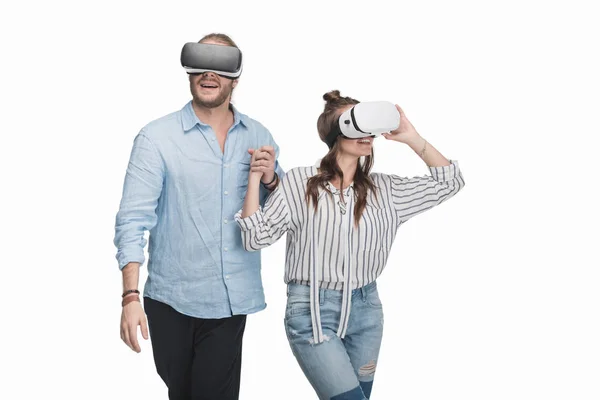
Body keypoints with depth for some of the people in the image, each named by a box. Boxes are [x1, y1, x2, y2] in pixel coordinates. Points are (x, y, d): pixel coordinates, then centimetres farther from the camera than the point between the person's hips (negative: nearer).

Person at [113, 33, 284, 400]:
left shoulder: (258, 136, 4)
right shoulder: (157, 138, -7)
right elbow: (134, 219, -12)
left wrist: (270, 178, -11)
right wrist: (130, 297, -21)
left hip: (232, 300, 2)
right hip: (172, 301, -2)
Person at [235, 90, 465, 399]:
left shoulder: (383, 189, 5)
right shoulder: (299, 183, -4)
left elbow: (449, 182, 5)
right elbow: (255, 238, -6)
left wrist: (412, 138, -4)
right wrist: (255, 176, -11)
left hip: (365, 310, 5)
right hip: (312, 311, -4)